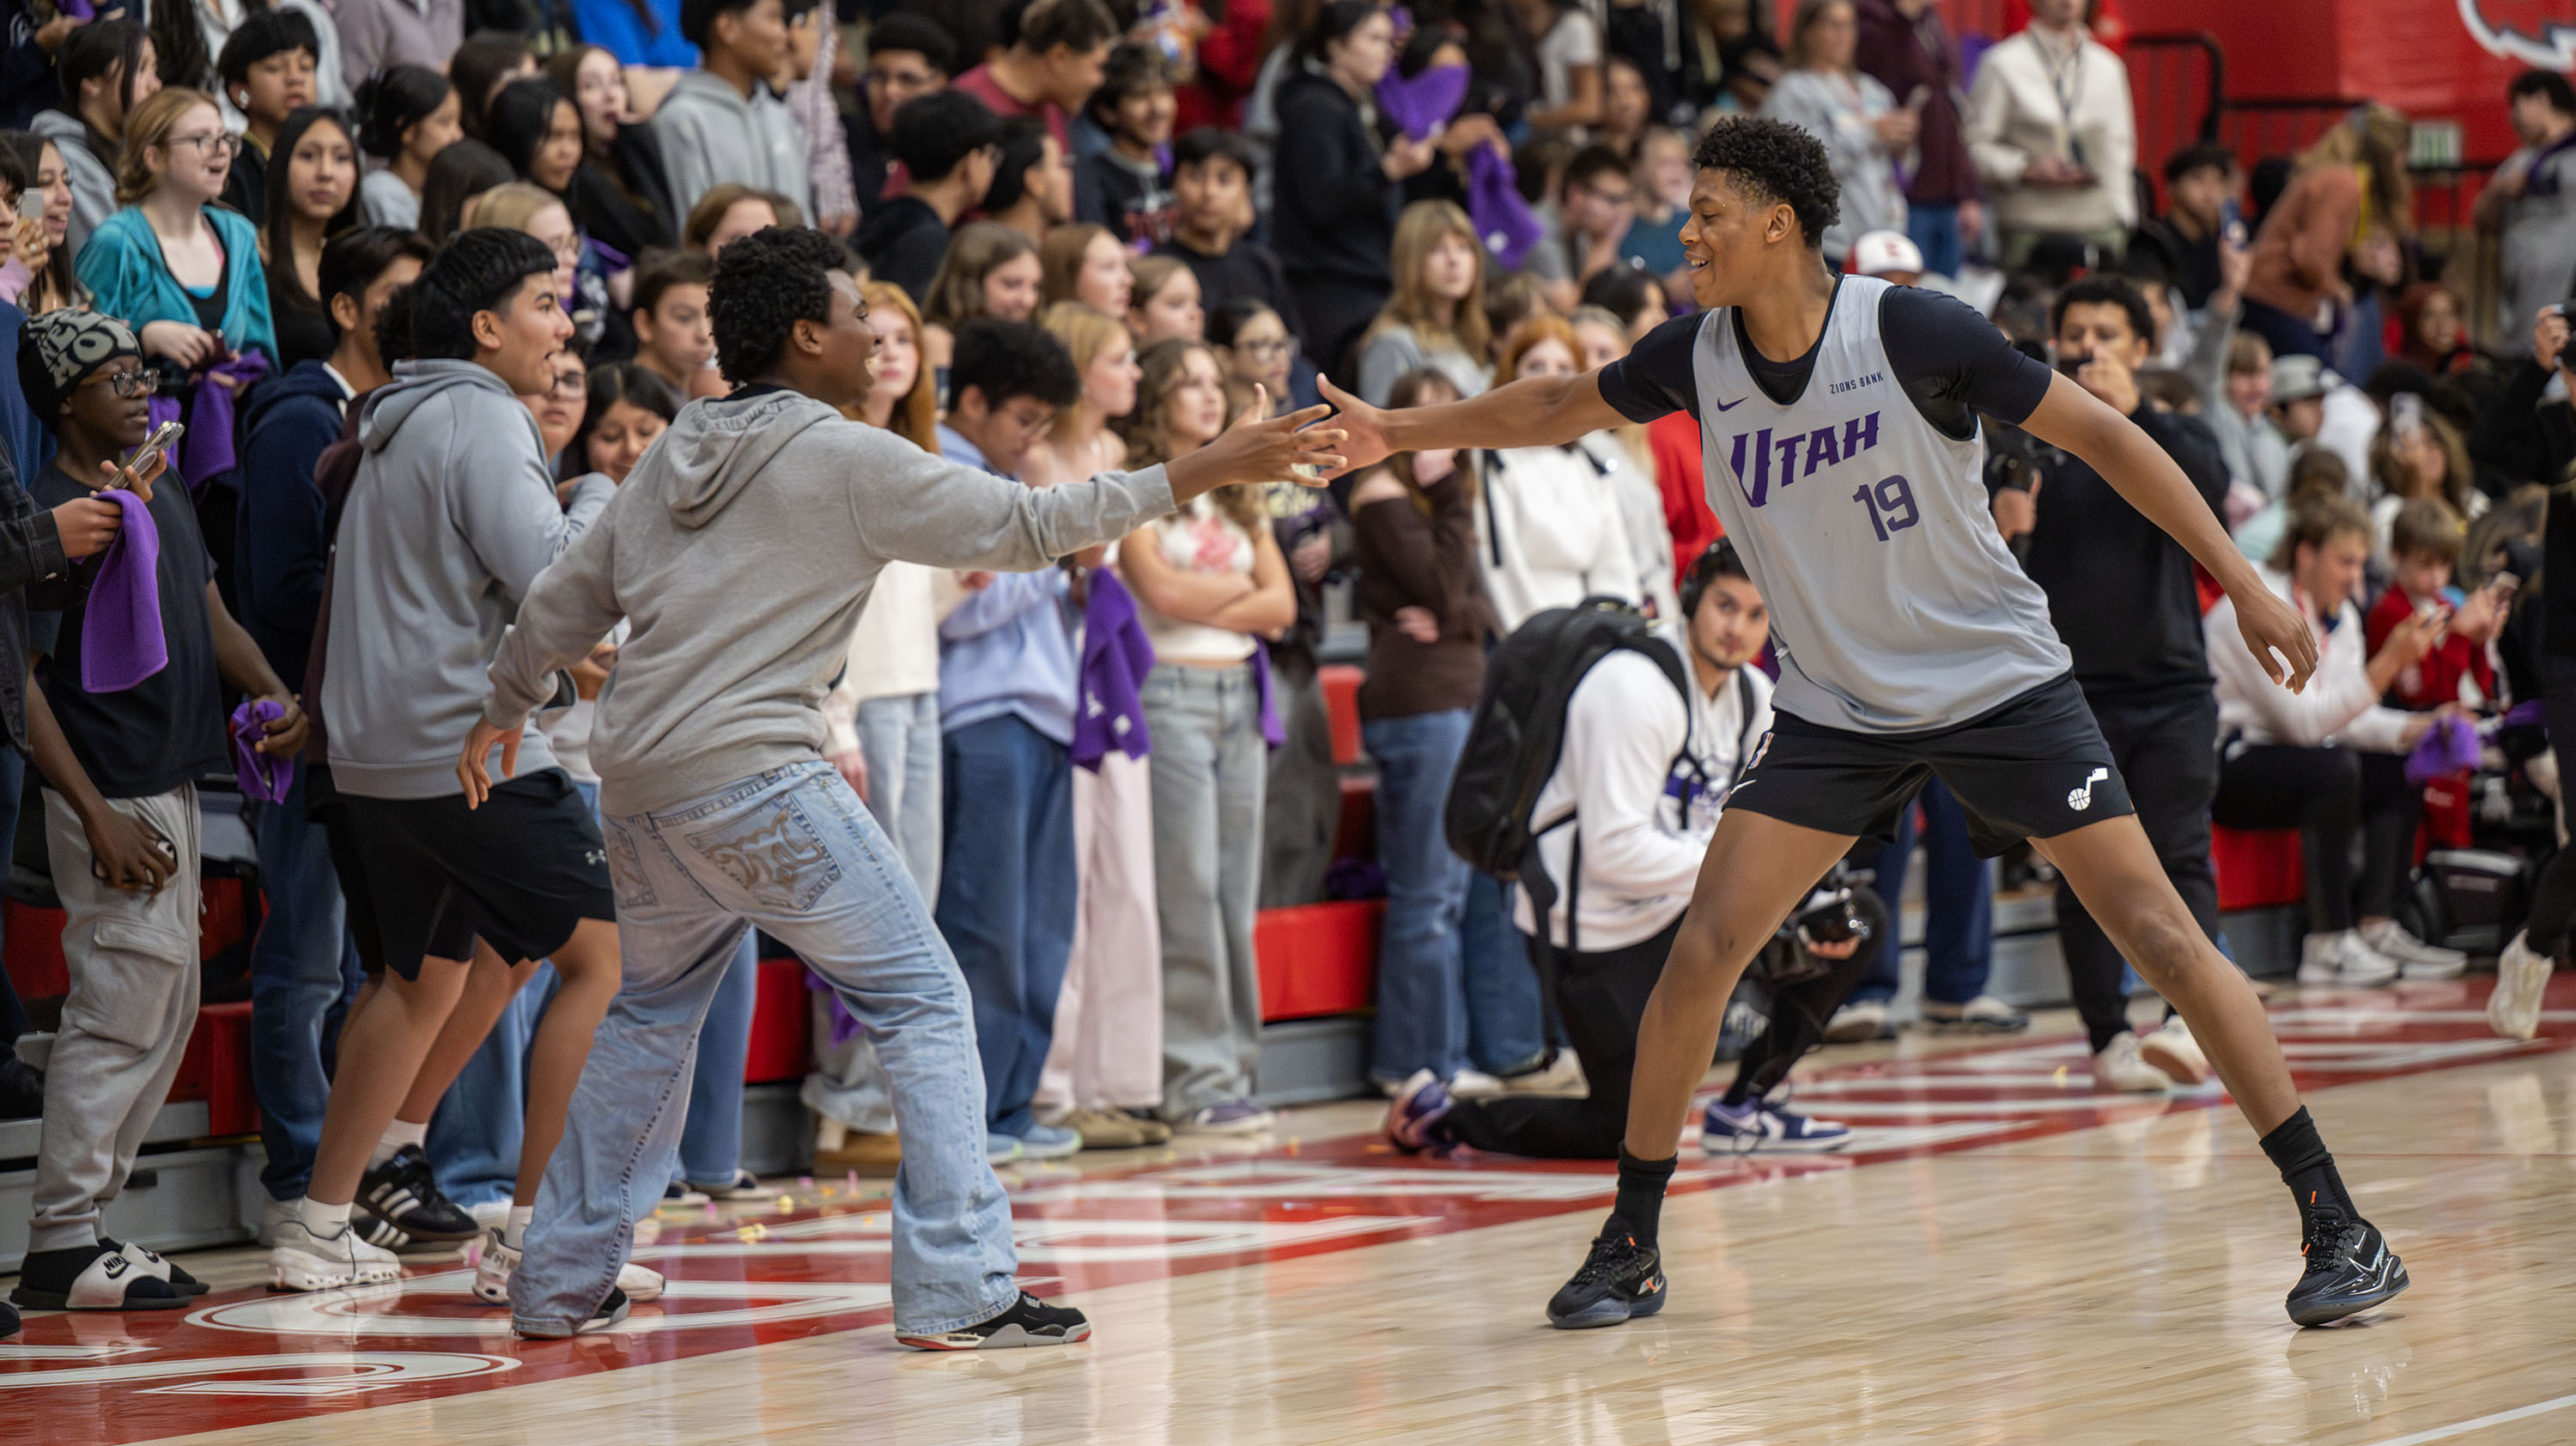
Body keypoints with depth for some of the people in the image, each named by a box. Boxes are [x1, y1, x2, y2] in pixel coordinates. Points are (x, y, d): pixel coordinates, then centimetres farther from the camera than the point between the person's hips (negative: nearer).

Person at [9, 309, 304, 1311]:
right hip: (113, 799, -9)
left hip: (174, 786, 9)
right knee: (123, 1012, -10)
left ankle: (85, 1219, 18)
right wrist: (98, 817, -19)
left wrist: (274, 696, 0)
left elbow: (210, 618, 21)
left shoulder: (162, 501, 13)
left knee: (167, 1012, 12)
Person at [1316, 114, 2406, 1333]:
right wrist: (1400, 433, 10)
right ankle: (1630, 1245, 7)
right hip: (1834, 713, 4)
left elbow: (2097, 433, -14)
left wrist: (2242, 582, -16)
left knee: (2161, 936, -11)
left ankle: (2334, 1223, -5)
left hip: (2001, 683, -4)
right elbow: (1561, 406, 15)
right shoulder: (1698, 357, -6)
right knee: (1702, 950, -7)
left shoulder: (1912, 331, -20)